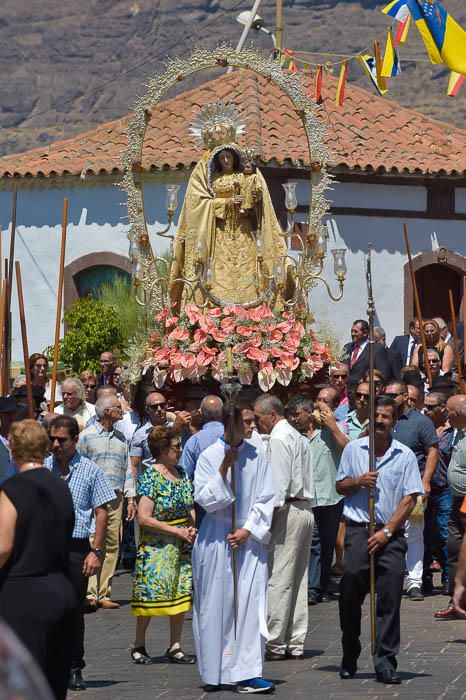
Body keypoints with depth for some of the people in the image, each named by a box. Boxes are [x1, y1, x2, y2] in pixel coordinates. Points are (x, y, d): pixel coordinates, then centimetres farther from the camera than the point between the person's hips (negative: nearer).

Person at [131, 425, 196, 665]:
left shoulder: (181, 473, 9)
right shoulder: (150, 477, -12)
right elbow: (144, 518, -17)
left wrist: (192, 528, 0)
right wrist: (177, 531, -15)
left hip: (182, 545, 6)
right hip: (156, 545, -6)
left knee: (181, 592, 3)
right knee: (151, 593, -3)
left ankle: (175, 647, 11)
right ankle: (139, 645, 12)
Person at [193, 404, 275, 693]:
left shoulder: (256, 456, 3)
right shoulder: (210, 456, -2)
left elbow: (266, 499, 3)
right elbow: (205, 499, -7)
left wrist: (248, 530, -7)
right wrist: (224, 469, -16)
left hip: (249, 539, 1)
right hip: (216, 539, -1)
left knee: (250, 604, -6)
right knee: (217, 604, 1)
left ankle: (246, 674, -7)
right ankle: (215, 673, 11)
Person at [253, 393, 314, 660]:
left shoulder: (278, 439, -9)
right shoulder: (300, 438, 19)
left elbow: (279, 481, -17)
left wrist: (271, 512, -16)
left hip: (287, 510, -10)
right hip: (305, 508, 10)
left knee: (278, 579, -7)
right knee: (298, 579, 10)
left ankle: (276, 645, -7)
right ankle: (295, 644, 12)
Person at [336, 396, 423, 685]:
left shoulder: (405, 455, 3)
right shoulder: (353, 449, 8)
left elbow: (410, 498, -1)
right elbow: (340, 486, 15)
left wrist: (387, 531, -9)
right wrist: (359, 481, -8)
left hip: (391, 533, -1)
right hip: (358, 529, 1)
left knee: (390, 600, -5)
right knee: (350, 596, -2)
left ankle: (385, 663, -2)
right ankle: (349, 660, 14)